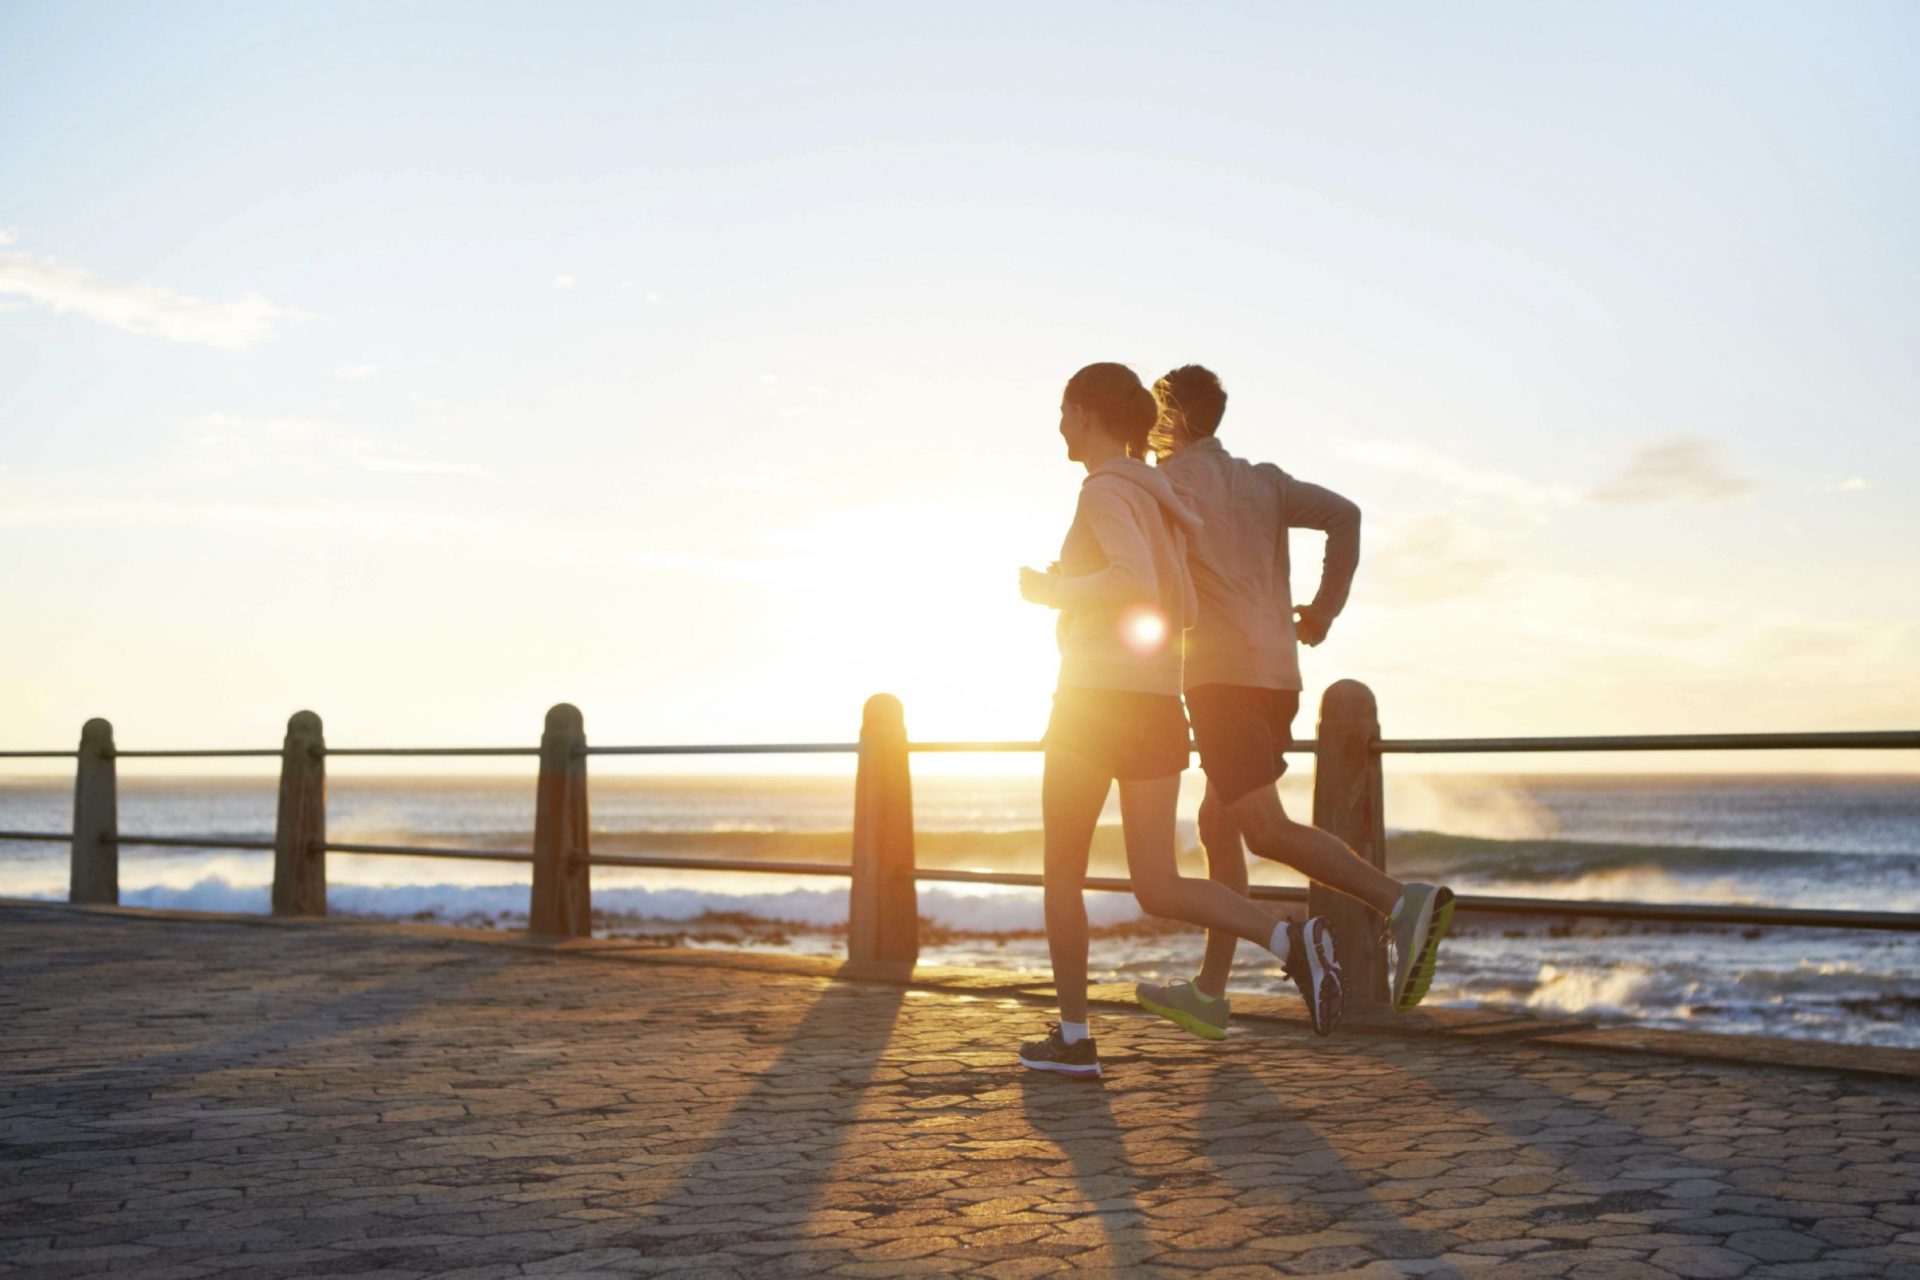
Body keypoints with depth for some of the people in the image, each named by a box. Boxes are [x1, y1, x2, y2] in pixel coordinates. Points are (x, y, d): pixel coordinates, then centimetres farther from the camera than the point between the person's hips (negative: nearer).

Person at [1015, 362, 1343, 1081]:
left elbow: (1139, 583, -25)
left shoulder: (1106, 489, -9)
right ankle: (1290, 942, -17)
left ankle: (1073, 1038, 14)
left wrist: (1053, 590, -10)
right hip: (1159, 705, 7)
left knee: (1062, 871, 9)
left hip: (1096, 702, -7)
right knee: (1158, 889, 5)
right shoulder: (1159, 498, 18)